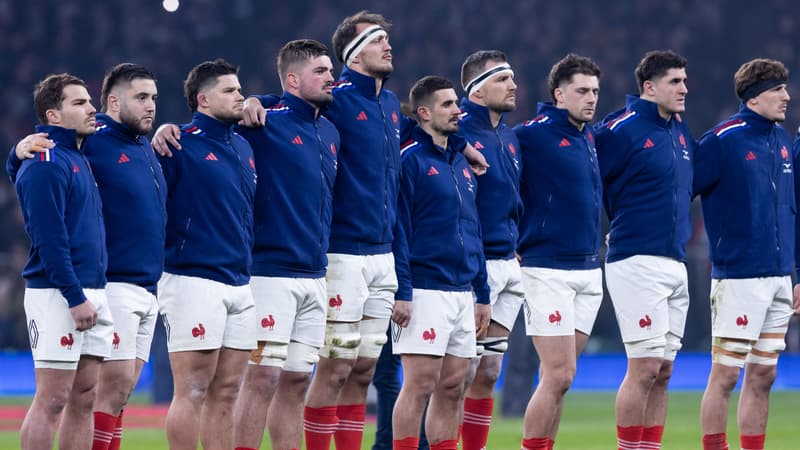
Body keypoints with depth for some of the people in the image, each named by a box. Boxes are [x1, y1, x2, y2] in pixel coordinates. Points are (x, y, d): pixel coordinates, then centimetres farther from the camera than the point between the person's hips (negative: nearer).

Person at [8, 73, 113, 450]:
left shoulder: (77, 157, 16)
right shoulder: (45, 164, -13)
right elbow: (49, 238, -18)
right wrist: (75, 298, -21)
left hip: (91, 291, 9)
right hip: (57, 292, -9)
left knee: (84, 397, 8)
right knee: (52, 399, -8)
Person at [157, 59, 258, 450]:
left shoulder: (243, 147, 16)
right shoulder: (179, 144, -7)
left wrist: (252, 272, 22)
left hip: (240, 283, 7)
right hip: (194, 281, -7)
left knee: (226, 393, 7)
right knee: (193, 391, -7)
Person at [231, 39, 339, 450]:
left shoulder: (330, 133, 15)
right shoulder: (266, 122, -8)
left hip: (315, 276, 7)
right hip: (272, 272, -7)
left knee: (297, 381, 9)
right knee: (263, 376, -9)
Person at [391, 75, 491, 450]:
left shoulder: (461, 164, 18)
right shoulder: (410, 159, -7)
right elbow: (397, 230, -12)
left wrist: (482, 293, 18)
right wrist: (401, 292, -17)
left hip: (462, 294, 8)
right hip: (425, 290, -8)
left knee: (452, 388, 7)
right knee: (419, 384, -8)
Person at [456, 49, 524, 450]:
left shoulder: (509, 138, 14)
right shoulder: (458, 133, -12)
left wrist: (516, 246, 16)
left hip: (508, 267, 8)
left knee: (488, 373, 10)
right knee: (460, 374, -7)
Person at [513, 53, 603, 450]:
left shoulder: (590, 138, 13)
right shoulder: (533, 134, -9)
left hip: (589, 272, 7)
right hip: (548, 269, -7)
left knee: (558, 377, 8)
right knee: (558, 375, -11)